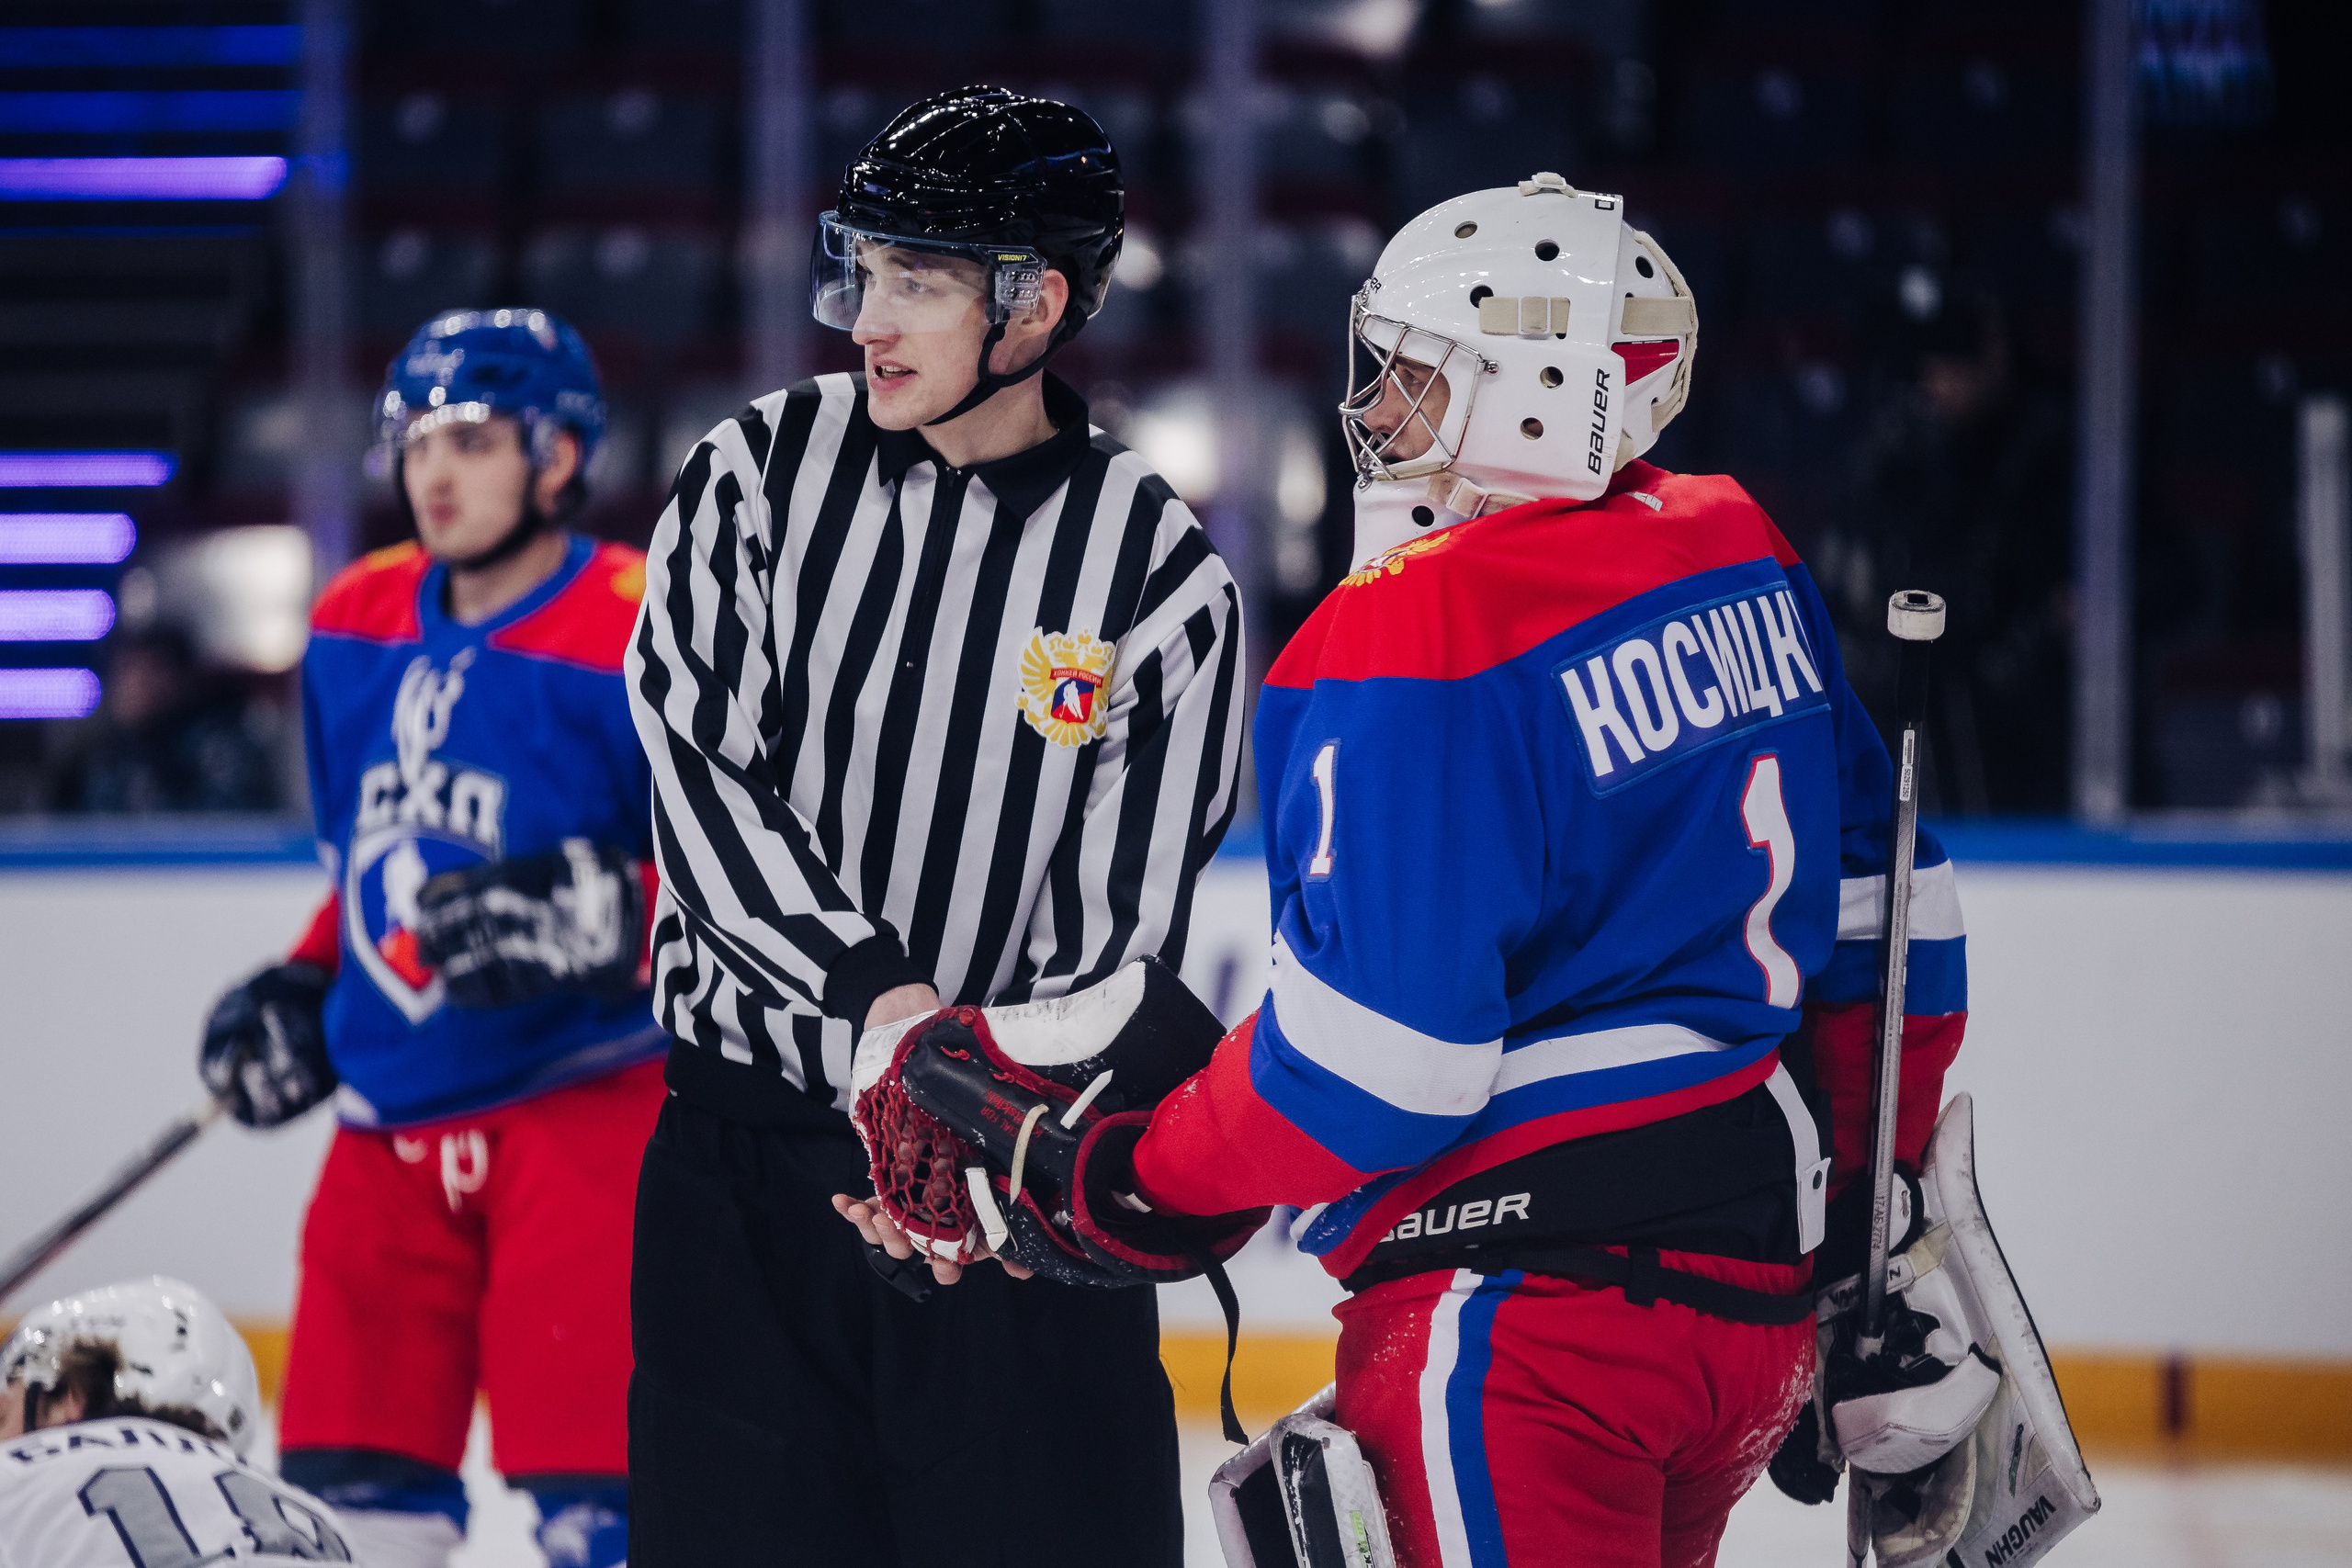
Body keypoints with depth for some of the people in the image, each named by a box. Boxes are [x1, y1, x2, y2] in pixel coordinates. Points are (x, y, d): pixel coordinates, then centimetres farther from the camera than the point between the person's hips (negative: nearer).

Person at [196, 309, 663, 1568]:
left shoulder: (645, 637, -12)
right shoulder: (356, 627, 11)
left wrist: (595, 917, -27)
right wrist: (302, 993, 13)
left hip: (588, 1092, -7)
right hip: (394, 1109, 7)